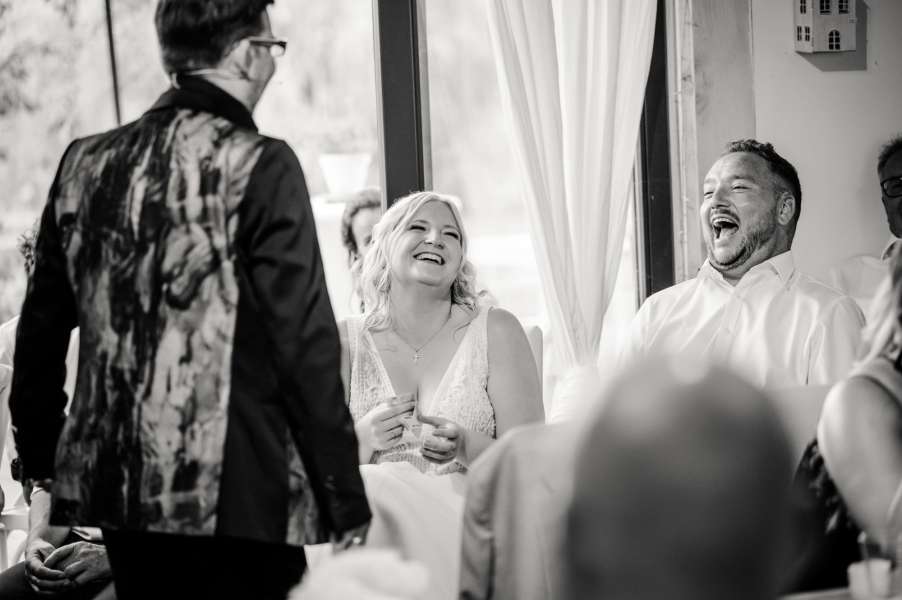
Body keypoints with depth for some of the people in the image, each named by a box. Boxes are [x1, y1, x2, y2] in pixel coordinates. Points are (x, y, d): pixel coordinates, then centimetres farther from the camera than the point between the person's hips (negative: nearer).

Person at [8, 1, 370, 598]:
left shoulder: (86, 162, 6)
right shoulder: (259, 167, -12)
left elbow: (41, 330, 12)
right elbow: (306, 347, -14)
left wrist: (43, 465, 23)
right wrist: (347, 503, -8)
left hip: (114, 487, 6)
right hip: (237, 498, -6)